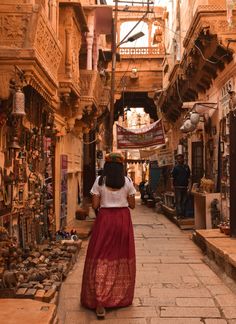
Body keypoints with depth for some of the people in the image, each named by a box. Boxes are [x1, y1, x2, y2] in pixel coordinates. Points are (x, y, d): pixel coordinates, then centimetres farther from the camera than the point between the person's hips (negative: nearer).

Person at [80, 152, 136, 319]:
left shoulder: (99, 181, -3)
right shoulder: (127, 181, -1)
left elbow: (95, 205, -4)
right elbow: (132, 205, 2)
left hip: (104, 219, -1)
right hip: (123, 219, 2)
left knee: (101, 259, 3)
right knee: (122, 258, 14)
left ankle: (99, 301, -3)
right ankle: (122, 297, 29)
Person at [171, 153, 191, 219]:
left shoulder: (186, 167, 10)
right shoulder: (175, 167, -2)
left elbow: (188, 177, 16)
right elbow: (172, 177, -3)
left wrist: (188, 185, 11)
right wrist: (173, 185, -8)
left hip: (184, 186, 4)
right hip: (177, 187, -4)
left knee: (184, 201, 7)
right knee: (178, 201, -4)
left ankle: (183, 214, 14)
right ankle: (179, 214, -1)